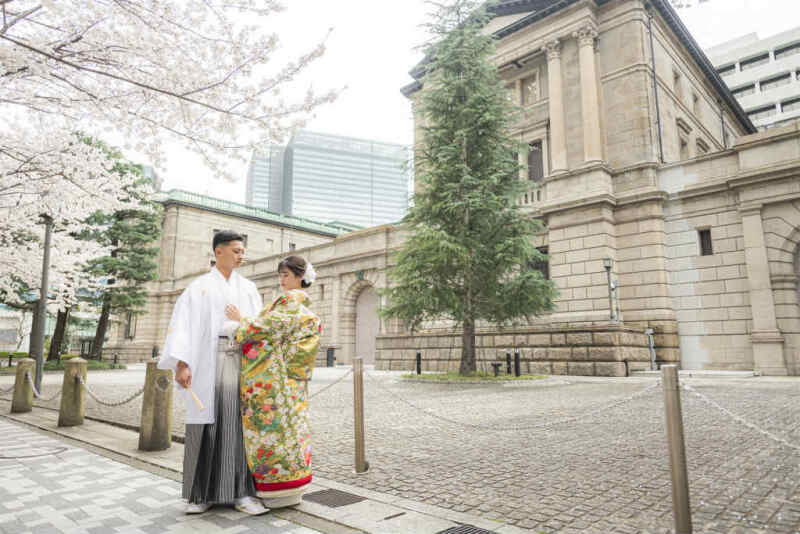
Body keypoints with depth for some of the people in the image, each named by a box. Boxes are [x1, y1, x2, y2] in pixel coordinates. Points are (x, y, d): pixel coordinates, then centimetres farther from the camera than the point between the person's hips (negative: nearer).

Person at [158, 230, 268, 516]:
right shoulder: (199, 287, 6)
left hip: (242, 360, 2)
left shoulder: (248, 288, 15)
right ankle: (202, 493, 11)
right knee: (206, 423, -1)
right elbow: (182, 324, -3)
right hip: (208, 360, -2)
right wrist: (182, 363, -16)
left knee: (241, 423, -2)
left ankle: (241, 492, 3)